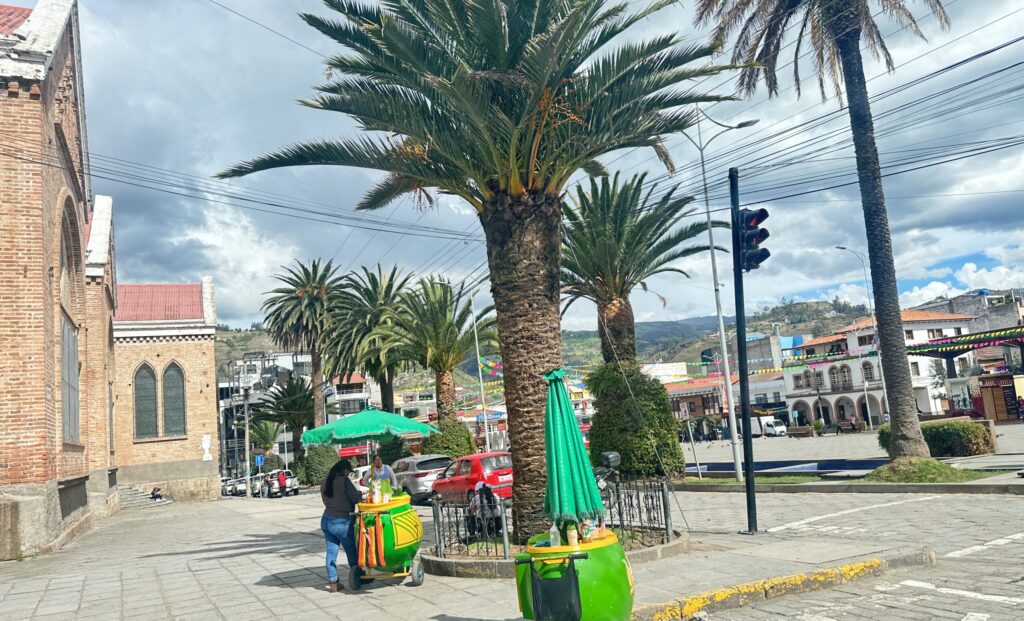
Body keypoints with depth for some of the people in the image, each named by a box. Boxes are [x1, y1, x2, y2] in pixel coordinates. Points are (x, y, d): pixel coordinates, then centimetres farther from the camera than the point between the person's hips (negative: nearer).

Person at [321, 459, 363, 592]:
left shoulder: (325, 482, 8)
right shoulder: (344, 480, -15)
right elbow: (355, 498, -15)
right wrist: (361, 493, 5)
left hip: (326, 520, 6)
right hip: (341, 522, -6)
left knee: (331, 551, 7)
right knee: (351, 550, 10)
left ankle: (332, 582, 8)